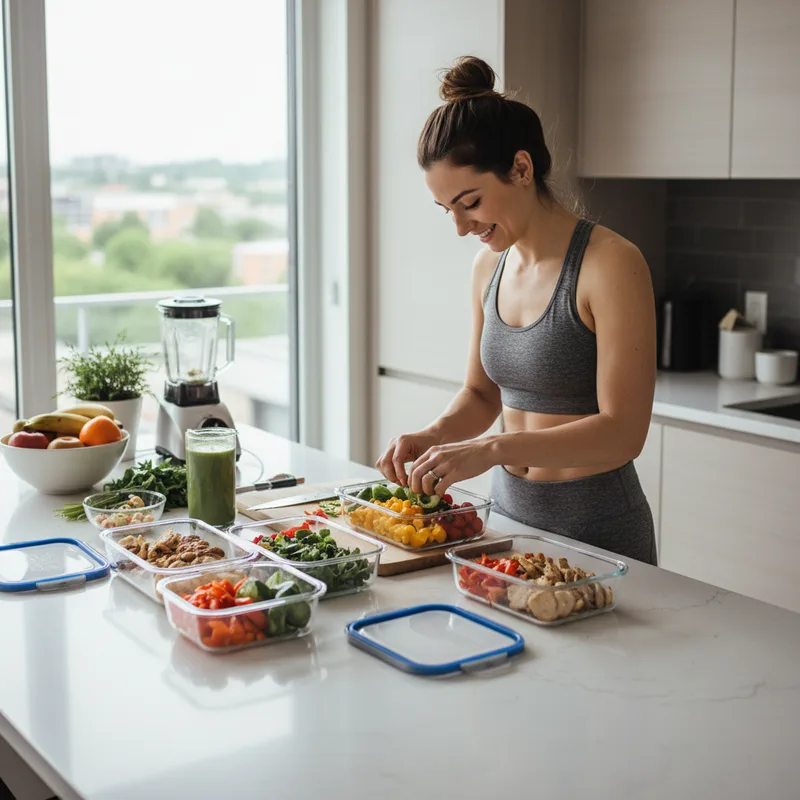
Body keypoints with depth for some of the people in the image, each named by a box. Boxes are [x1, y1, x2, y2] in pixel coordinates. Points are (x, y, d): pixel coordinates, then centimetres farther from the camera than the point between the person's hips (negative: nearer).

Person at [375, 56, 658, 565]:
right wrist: (434, 437, -6)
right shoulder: (489, 266, 3)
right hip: (510, 509, 7)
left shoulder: (611, 264, -18)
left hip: (595, 528, -6)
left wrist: (490, 449, -29)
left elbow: (622, 431, -21)